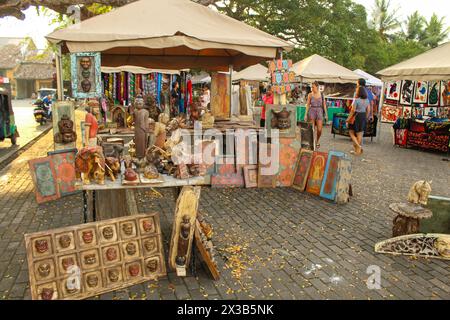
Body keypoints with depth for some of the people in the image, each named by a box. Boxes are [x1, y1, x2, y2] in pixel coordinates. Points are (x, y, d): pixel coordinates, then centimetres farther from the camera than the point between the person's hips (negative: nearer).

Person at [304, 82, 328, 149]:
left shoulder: (321, 94, 2)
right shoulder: (310, 95, 0)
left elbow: (324, 105, 5)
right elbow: (308, 105, 2)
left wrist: (326, 114, 3)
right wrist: (306, 114, -3)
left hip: (319, 112, 0)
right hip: (312, 112, 0)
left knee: (319, 130, -6)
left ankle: (317, 140, 23)